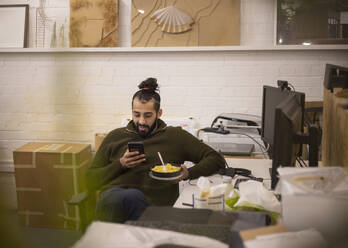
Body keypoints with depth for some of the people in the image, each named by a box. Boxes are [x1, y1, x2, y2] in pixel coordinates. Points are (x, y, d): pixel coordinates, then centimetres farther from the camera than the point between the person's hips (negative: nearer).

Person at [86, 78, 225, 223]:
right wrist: (120, 165, 3)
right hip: (113, 195, 1)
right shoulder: (115, 137, 22)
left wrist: (189, 173, -3)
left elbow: (216, 160, 15)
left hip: (153, 202, 0)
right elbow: (91, 181, 19)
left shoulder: (176, 136, 18)